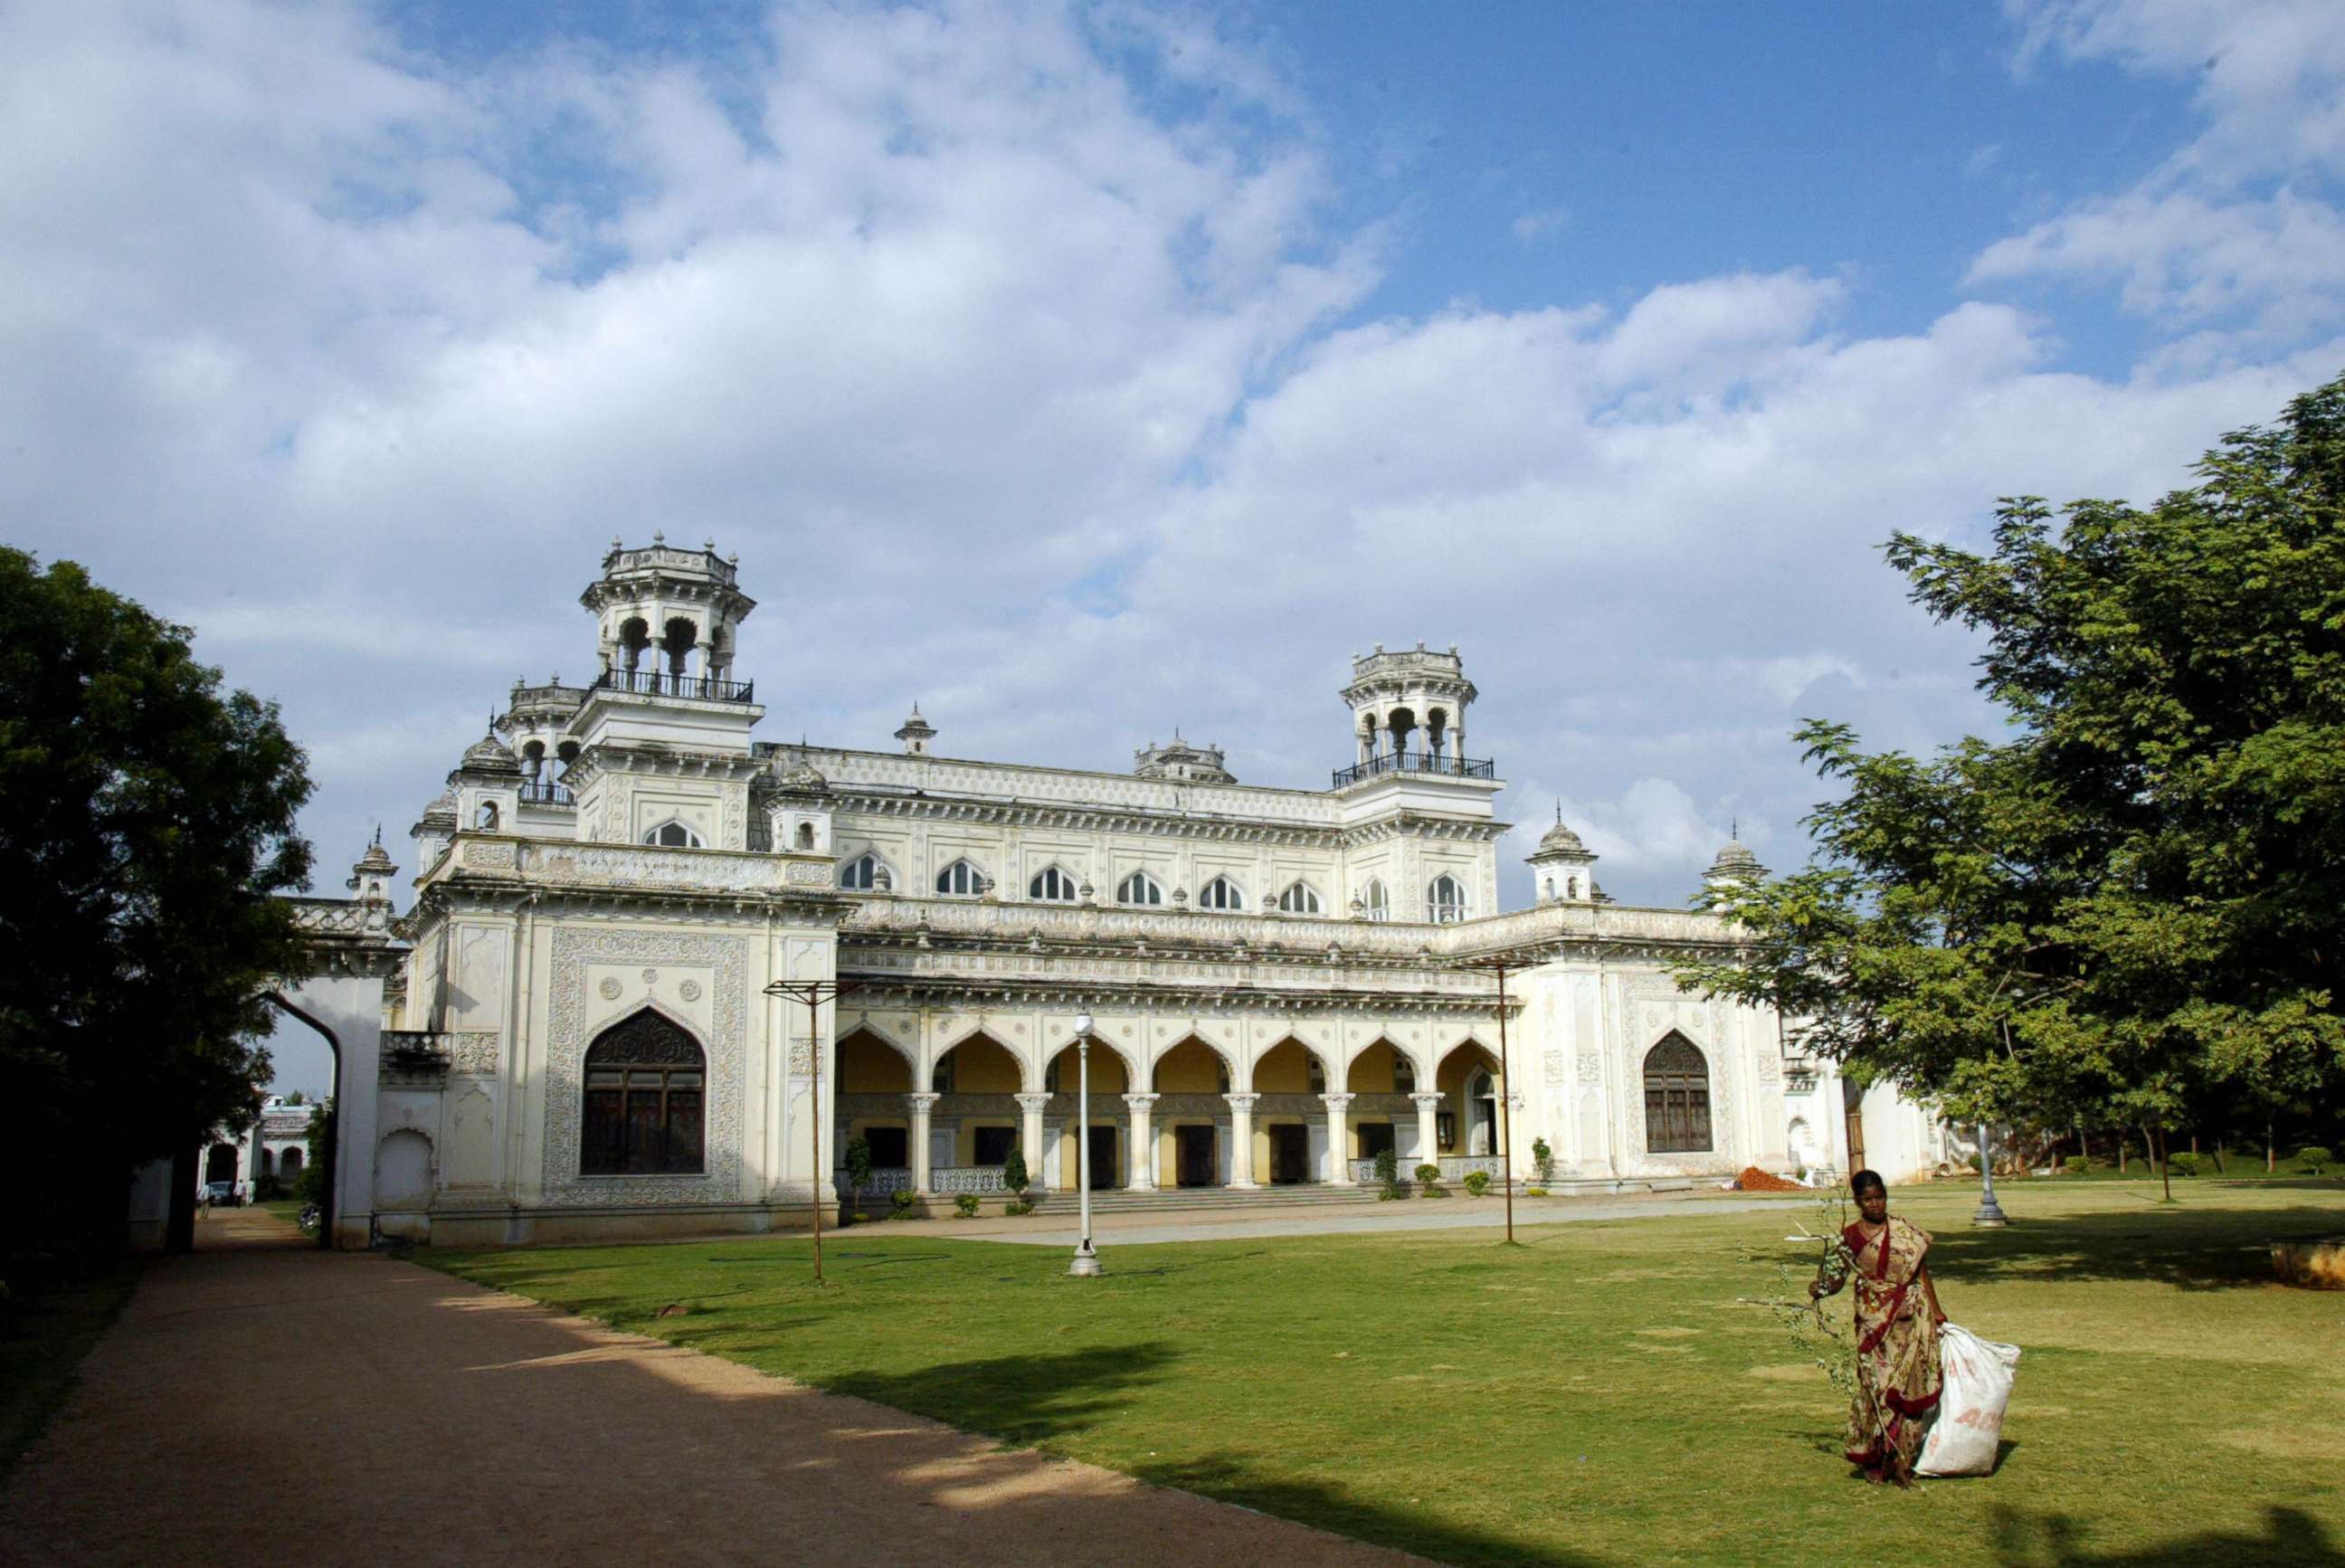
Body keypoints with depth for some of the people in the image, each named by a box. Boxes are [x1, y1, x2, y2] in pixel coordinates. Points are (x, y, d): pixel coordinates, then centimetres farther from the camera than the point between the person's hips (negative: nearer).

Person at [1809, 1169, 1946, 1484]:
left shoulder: (1907, 1233, 4)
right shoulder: (1849, 1238, 1)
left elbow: (1922, 1275, 11)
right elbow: (1836, 1278, 5)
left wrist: (1936, 1313, 8)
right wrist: (1818, 1290, -14)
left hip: (1911, 1320, 1)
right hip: (1873, 1324, -1)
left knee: (1908, 1386, -2)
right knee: (1875, 1386, -4)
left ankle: (1901, 1459, 8)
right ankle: (1873, 1460, 10)